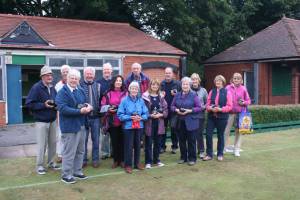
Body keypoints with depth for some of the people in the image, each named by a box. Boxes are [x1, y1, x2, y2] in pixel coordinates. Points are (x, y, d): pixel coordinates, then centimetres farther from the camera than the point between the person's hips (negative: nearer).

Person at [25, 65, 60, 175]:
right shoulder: (36, 88, -11)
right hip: (41, 121, -6)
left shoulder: (52, 88, 7)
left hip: (52, 120, 6)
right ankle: (40, 166, 13)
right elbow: (29, 104, -13)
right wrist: (43, 105, -21)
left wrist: (56, 105, -4)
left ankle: (51, 162, 27)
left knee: (53, 143, 11)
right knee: (42, 144, -1)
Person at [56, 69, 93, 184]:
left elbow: (86, 104, 14)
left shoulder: (81, 91, 12)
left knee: (80, 151, 17)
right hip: (69, 126, -8)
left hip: (81, 125, 8)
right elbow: (62, 109, -23)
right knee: (69, 152, -1)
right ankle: (66, 175, 12)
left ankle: (77, 172, 30)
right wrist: (80, 111, -27)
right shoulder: (62, 92, -12)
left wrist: (88, 107, -12)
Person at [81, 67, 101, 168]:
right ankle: (83, 159, 17)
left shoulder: (98, 86, 8)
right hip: (84, 117, -2)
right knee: (83, 139, 6)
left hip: (95, 117, 2)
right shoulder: (80, 85, 0)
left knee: (96, 140, 8)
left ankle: (95, 159, 19)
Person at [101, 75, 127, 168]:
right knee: (114, 141, 6)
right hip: (112, 121, 0)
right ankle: (116, 160, 19)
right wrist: (108, 109, -13)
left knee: (122, 141, 4)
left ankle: (122, 160, 17)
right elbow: (103, 105, 4)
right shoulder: (108, 94, 4)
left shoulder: (126, 93, 4)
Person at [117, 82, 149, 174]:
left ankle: (137, 163, 28)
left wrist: (141, 118, -15)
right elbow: (120, 115, -9)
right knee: (128, 146, 0)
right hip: (128, 126, -3)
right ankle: (128, 165, 12)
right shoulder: (124, 100, -7)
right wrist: (130, 117, -18)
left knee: (138, 145, 13)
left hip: (139, 126, 4)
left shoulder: (141, 101, 3)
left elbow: (146, 113, 4)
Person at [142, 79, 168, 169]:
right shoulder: (145, 96, -6)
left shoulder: (161, 97, 9)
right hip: (149, 123, -4)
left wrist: (160, 115, -10)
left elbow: (165, 109, 7)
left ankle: (156, 160, 26)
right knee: (148, 143, 2)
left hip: (159, 123, 4)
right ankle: (148, 161, 11)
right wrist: (150, 115, -18)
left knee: (158, 143, 12)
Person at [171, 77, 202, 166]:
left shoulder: (193, 95, -5)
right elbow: (172, 106, 12)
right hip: (180, 122, 4)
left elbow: (199, 107, -6)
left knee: (191, 141, 3)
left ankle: (192, 158, 15)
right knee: (181, 140, 11)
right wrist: (176, 110, -9)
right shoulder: (177, 95, 8)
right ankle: (183, 157, 25)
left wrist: (189, 111, -18)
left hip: (191, 122, -4)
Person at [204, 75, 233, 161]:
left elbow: (229, 106, -6)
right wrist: (210, 108, -15)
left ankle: (220, 154, 23)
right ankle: (209, 154, 9)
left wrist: (220, 109, -19)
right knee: (208, 135, -3)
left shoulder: (227, 92, -2)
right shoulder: (211, 92, 7)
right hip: (211, 116, 2)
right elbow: (207, 104, 6)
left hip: (222, 117, -2)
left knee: (220, 135, 9)